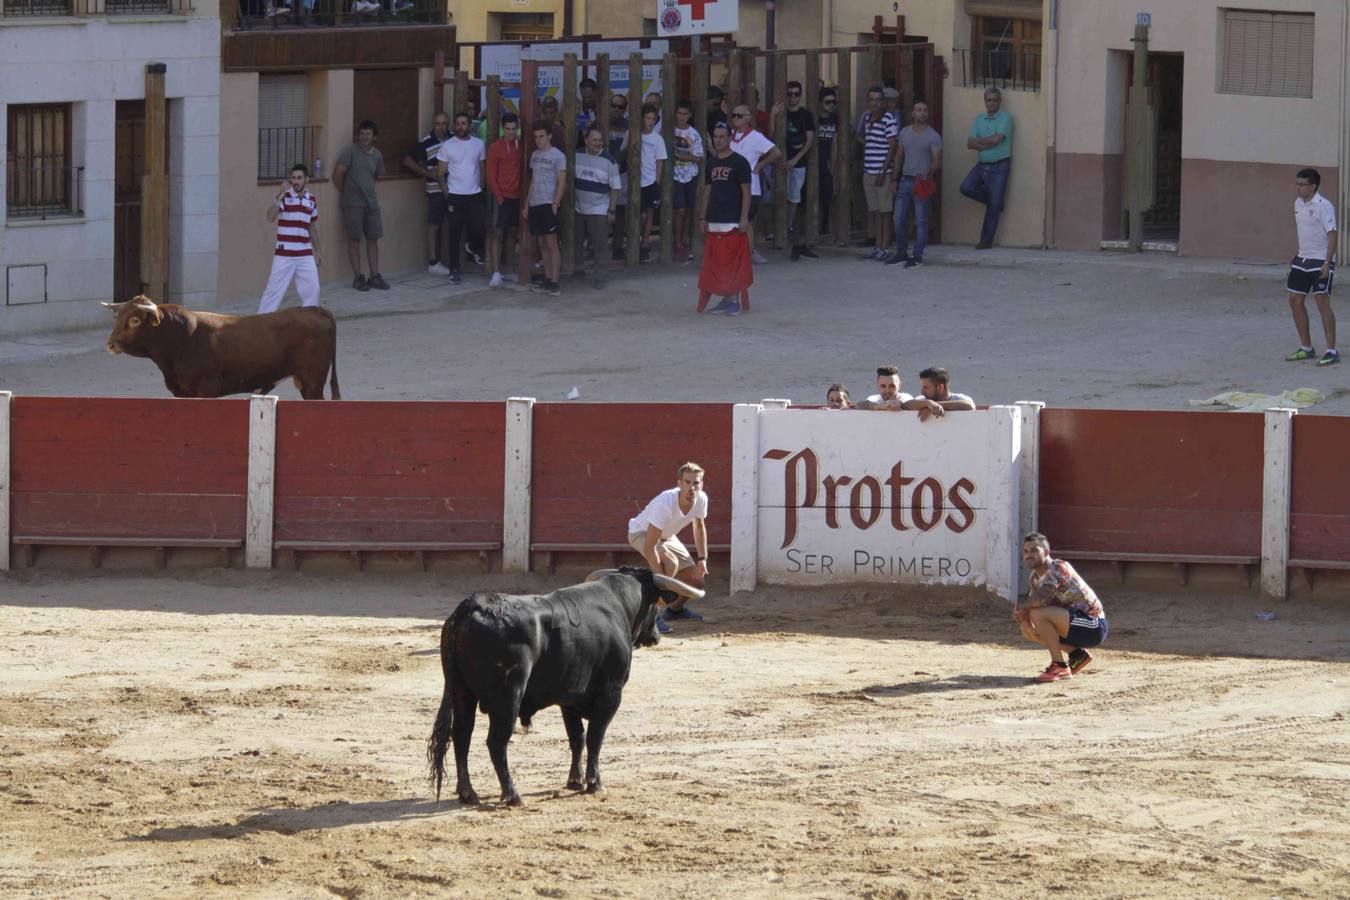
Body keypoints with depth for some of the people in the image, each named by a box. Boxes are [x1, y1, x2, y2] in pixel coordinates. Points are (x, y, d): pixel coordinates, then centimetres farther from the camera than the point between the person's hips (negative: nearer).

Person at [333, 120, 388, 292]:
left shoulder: (377, 155, 10)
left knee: (373, 239, 6)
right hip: (353, 204, -5)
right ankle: (358, 278, 3)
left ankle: (374, 277, 12)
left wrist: (369, 192, 14)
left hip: (371, 202, 5)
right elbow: (338, 173, -11)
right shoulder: (350, 151, -8)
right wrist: (343, 192, -2)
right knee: (354, 239, -1)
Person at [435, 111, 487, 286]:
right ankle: (454, 271, 8)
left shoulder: (478, 144, 6)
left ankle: (472, 247, 33)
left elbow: (482, 170, 13)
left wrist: (482, 188, 5)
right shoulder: (447, 146, -2)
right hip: (455, 196, -2)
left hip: (475, 195, 2)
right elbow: (441, 173, 1)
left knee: (478, 230, -2)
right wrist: (447, 193, -6)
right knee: (455, 234, 0)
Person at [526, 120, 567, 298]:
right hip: (535, 204, 7)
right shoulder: (535, 155, 14)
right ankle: (547, 280, 14)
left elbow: (562, 183, -9)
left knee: (551, 244, -8)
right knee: (542, 244, 9)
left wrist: (555, 203, -17)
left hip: (548, 204, -7)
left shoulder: (557, 156, -6)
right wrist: (527, 202, 15)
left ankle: (554, 283, -9)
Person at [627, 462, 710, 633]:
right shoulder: (665, 504, -41)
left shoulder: (701, 499, -21)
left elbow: (699, 527, 4)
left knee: (697, 580, 2)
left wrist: (702, 559, -1)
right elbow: (649, 547, -38)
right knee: (671, 563, -34)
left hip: (666, 536, 7)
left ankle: (675, 609, 33)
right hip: (641, 533, -7)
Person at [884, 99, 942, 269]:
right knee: (899, 219, 6)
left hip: (921, 182, -5)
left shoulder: (933, 136, -5)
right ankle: (901, 253, 17)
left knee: (920, 221, -3)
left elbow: (937, 161, -9)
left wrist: (928, 172, -28)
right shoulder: (905, 132, 11)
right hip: (905, 179, 5)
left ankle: (918, 256, 3)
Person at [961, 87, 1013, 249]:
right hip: (982, 165, 5)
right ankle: (991, 199, 12)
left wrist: (979, 141, -4)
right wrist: (987, 144, -13)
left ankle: (986, 241, 6)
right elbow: (970, 143, 2)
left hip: (999, 167, -5)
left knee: (993, 206, -2)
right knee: (966, 188, -13)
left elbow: (996, 139, -19)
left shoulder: (1005, 118, -7)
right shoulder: (979, 120, 10)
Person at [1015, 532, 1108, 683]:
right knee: (1028, 630, 7)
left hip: (1094, 626, -9)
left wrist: (1020, 606, -13)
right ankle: (1077, 654, 11)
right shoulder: (1035, 577, 10)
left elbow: (1039, 599, -31)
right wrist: (1022, 615, -14)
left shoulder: (1058, 568, -18)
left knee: (1038, 615, -24)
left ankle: (1060, 667, -15)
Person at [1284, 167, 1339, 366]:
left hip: (1321, 261, -9)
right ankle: (1306, 348, 20)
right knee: (1295, 301, 8)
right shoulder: (1298, 203, 10)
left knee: (1322, 303, -11)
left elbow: (1332, 234, -18)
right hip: (1302, 260, 9)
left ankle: (1331, 351, -7)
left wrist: (1327, 263, -25)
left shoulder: (1323, 206, -15)